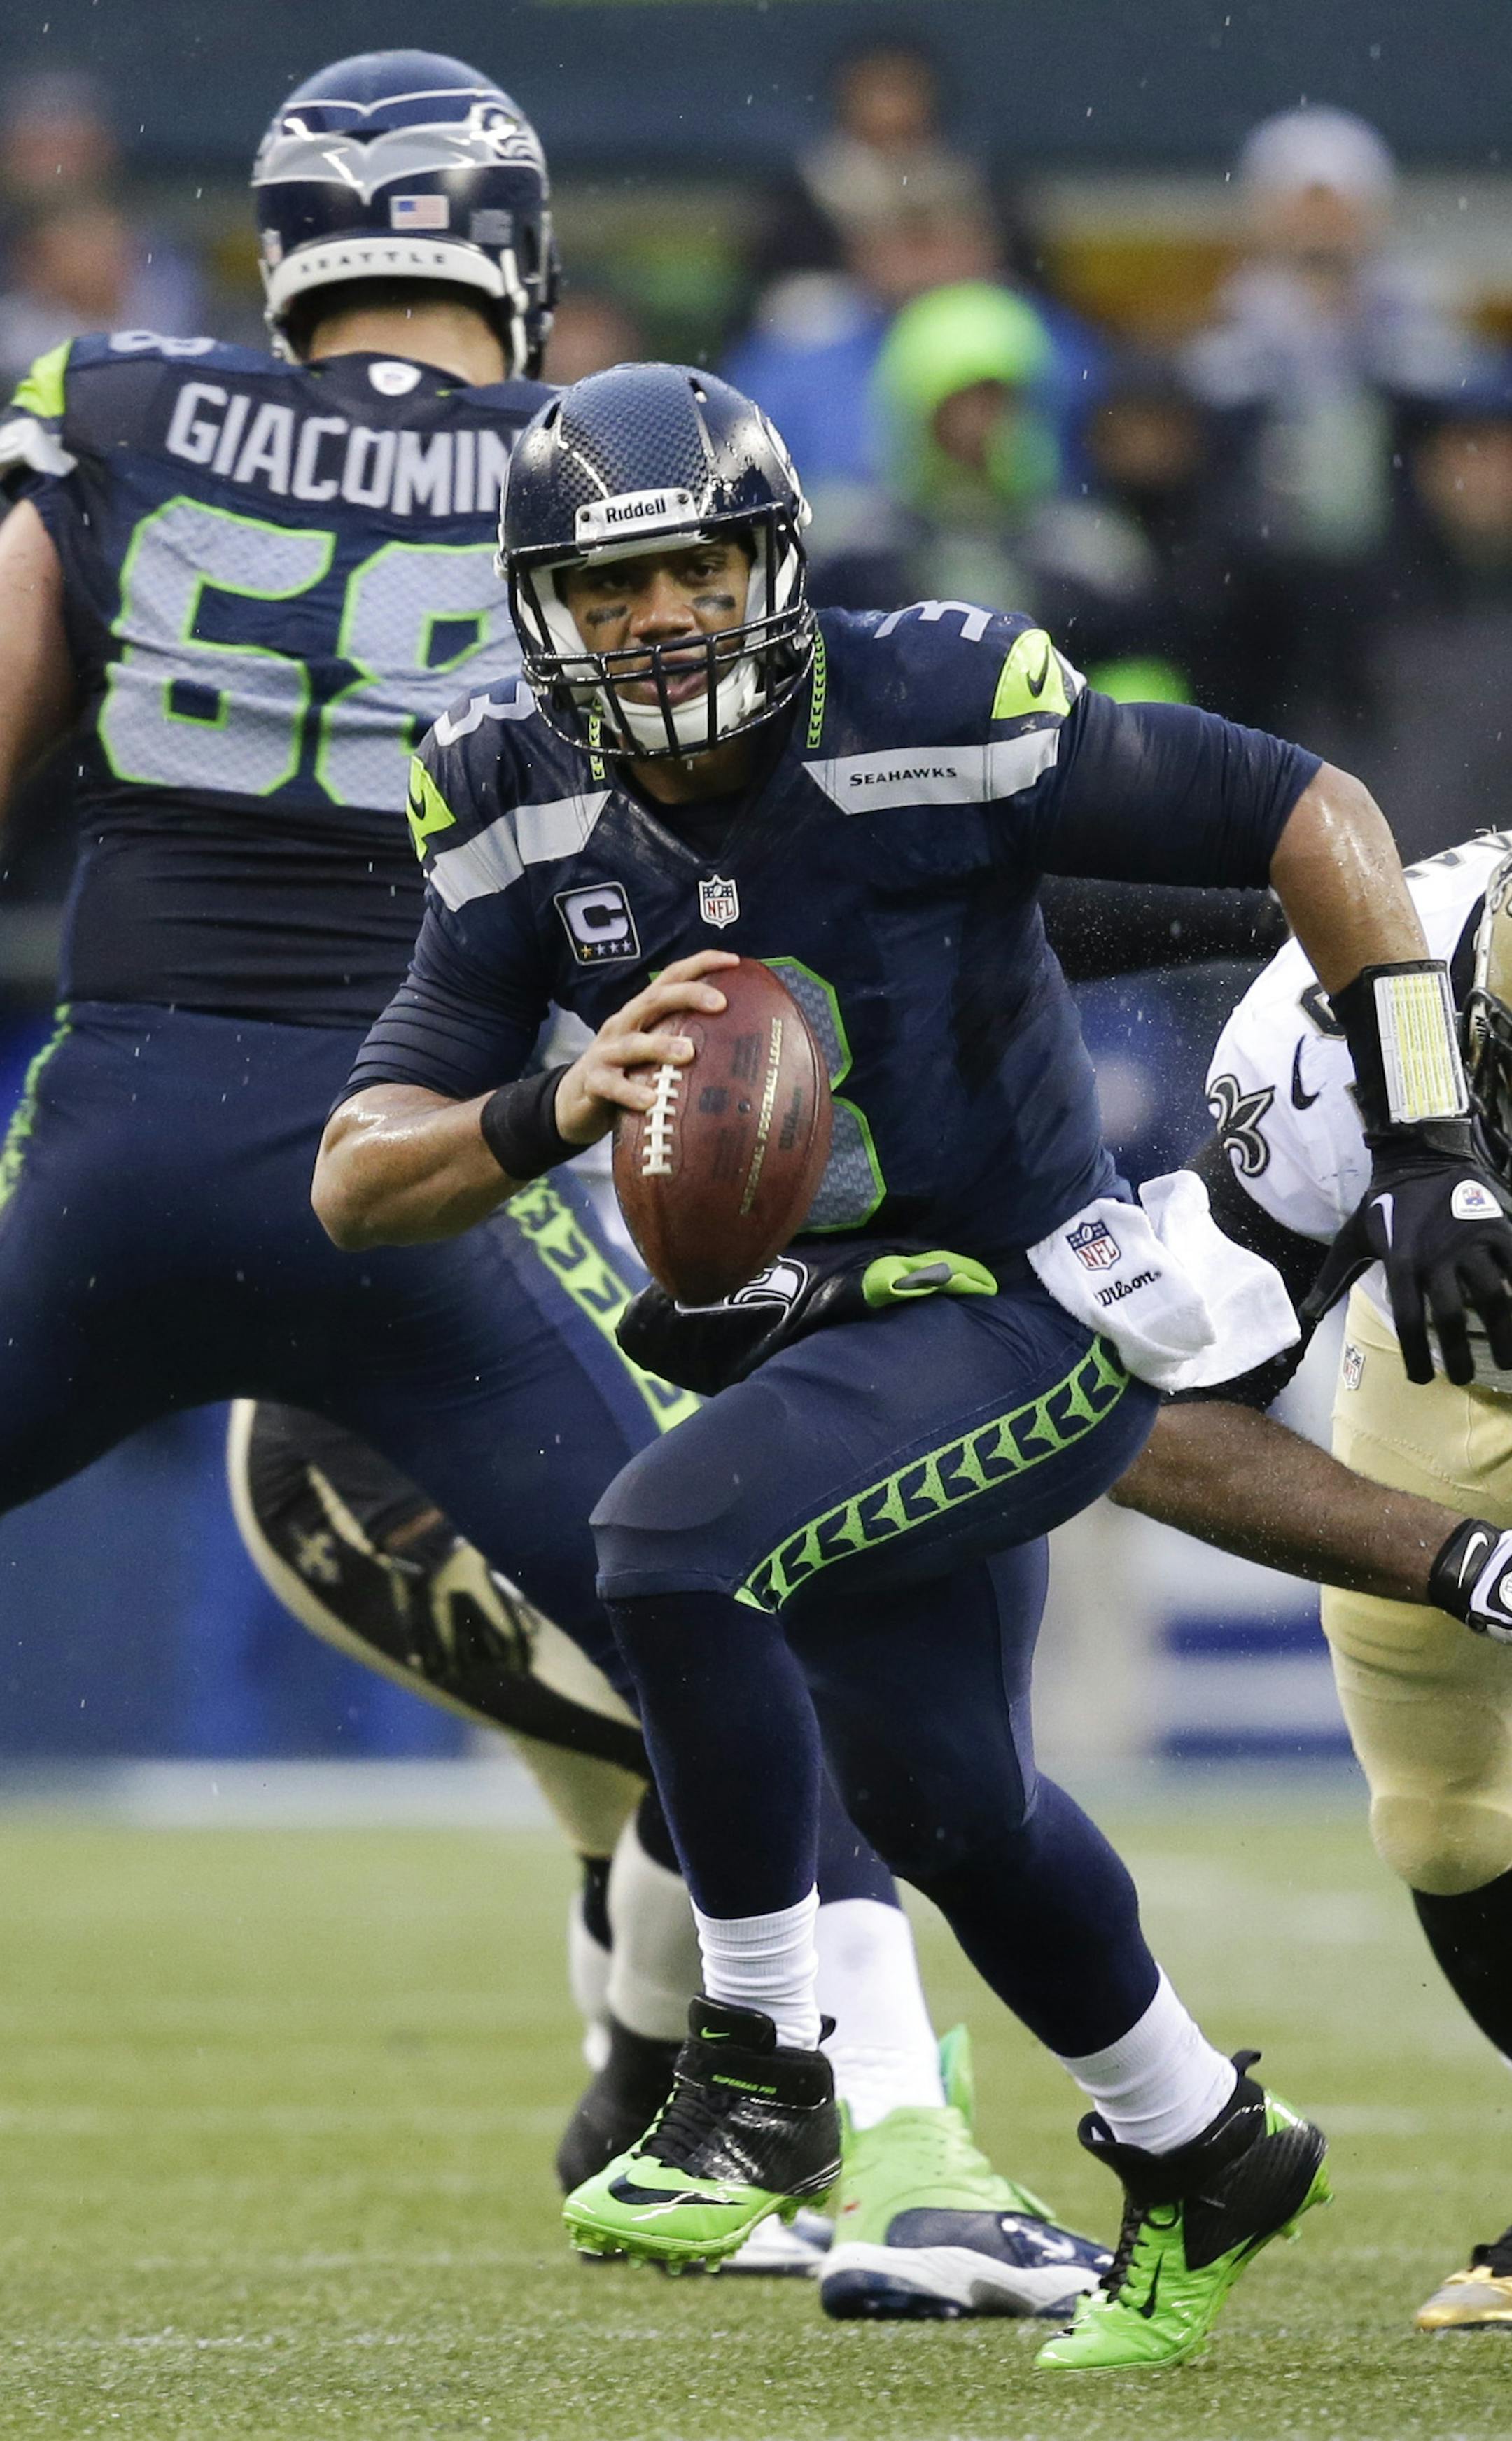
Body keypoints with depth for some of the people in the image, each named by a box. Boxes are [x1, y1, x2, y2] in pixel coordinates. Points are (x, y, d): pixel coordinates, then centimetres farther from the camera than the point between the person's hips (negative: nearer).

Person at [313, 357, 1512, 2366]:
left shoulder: (942, 719, -22)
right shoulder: (528, 825, -8)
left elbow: (1314, 820, -15)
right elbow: (359, 1182, -10)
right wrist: (558, 1113, -31)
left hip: (1026, 1314, -7)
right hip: (827, 1341, 7)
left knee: (673, 1544, -28)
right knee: (939, 1797, 19)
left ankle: (760, 2074, -12)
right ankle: (1200, 2153, 44)